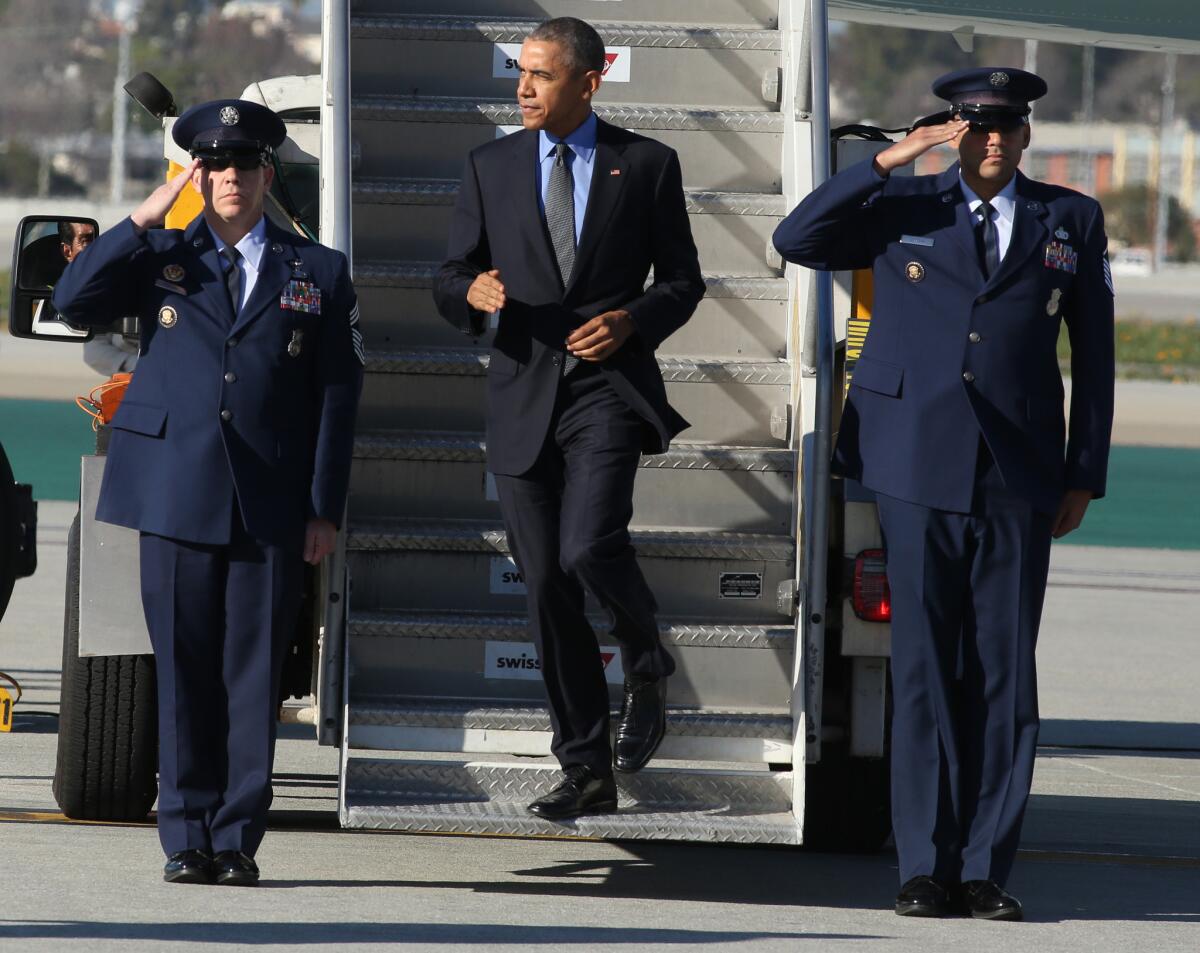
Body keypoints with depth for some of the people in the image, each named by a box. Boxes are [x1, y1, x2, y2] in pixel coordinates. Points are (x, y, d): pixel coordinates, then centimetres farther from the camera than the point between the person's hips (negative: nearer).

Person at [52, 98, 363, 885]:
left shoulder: (318, 274, 10)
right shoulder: (161, 258, 11)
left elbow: (338, 397, 7)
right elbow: (74, 302, -4)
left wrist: (325, 510, 1)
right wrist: (144, 220, -8)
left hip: (270, 507, 0)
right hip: (177, 495, 0)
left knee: (255, 674, -1)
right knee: (184, 672, 2)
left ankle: (239, 839, 4)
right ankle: (189, 839, 7)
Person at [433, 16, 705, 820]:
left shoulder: (646, 165, 3)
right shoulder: (492, 166, 9)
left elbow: (682, 279, 7)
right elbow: (451, 279, 9)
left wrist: (634, 319, -12)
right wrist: (472, 292, -14)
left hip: (608, 385, -3)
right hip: (524, 395, 3)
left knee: (588, 547, -25)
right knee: (547, 588, 3)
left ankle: (647, 662, 8)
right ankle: (588, 774, 12)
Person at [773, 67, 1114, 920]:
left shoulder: (1071, 222, 10)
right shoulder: (904, 208, 8)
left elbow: (1093, 353, 11)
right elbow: (797, 240, -5)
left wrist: (1085, 474, 7)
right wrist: (890, 160, -10)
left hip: (1018, 481, 1)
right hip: (920, 469, -1)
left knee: (1006, 675, 0)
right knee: (926, 670, -2)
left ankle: (986, 869, 5)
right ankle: (927, 868, 2)